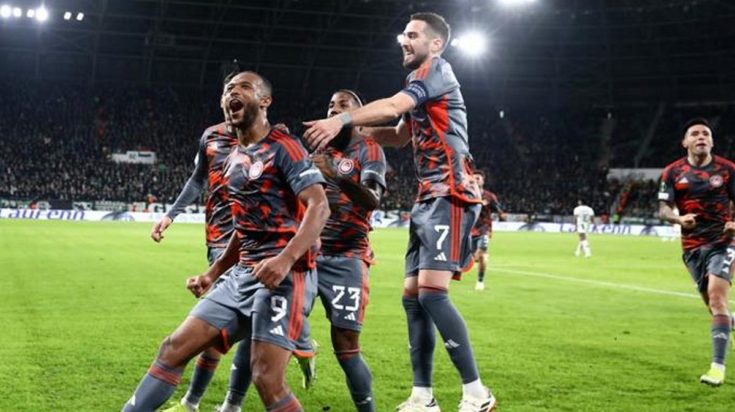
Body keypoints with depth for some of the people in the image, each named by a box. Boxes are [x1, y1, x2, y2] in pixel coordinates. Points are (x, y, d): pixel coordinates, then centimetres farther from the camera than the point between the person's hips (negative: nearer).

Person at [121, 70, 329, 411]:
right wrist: (213, 272, 24)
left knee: (267, 379, -16)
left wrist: (285, 259, -30)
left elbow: (319, 207, -17)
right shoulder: (233, 160, 20)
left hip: (285, 274, -9)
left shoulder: (283, 148, -6)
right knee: (175, 347, 6)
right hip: (243, 273, 9)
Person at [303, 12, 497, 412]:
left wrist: (341, 119, -31)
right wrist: (354, 131, 11)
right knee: (413, 297, 6)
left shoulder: (436, 69, -5)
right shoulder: (421, 83, 24)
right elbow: (401, 135, 26)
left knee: (432, 292, -19)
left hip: (449, 195, -10)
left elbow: (393, 106, -21)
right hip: (428, 198, 10)